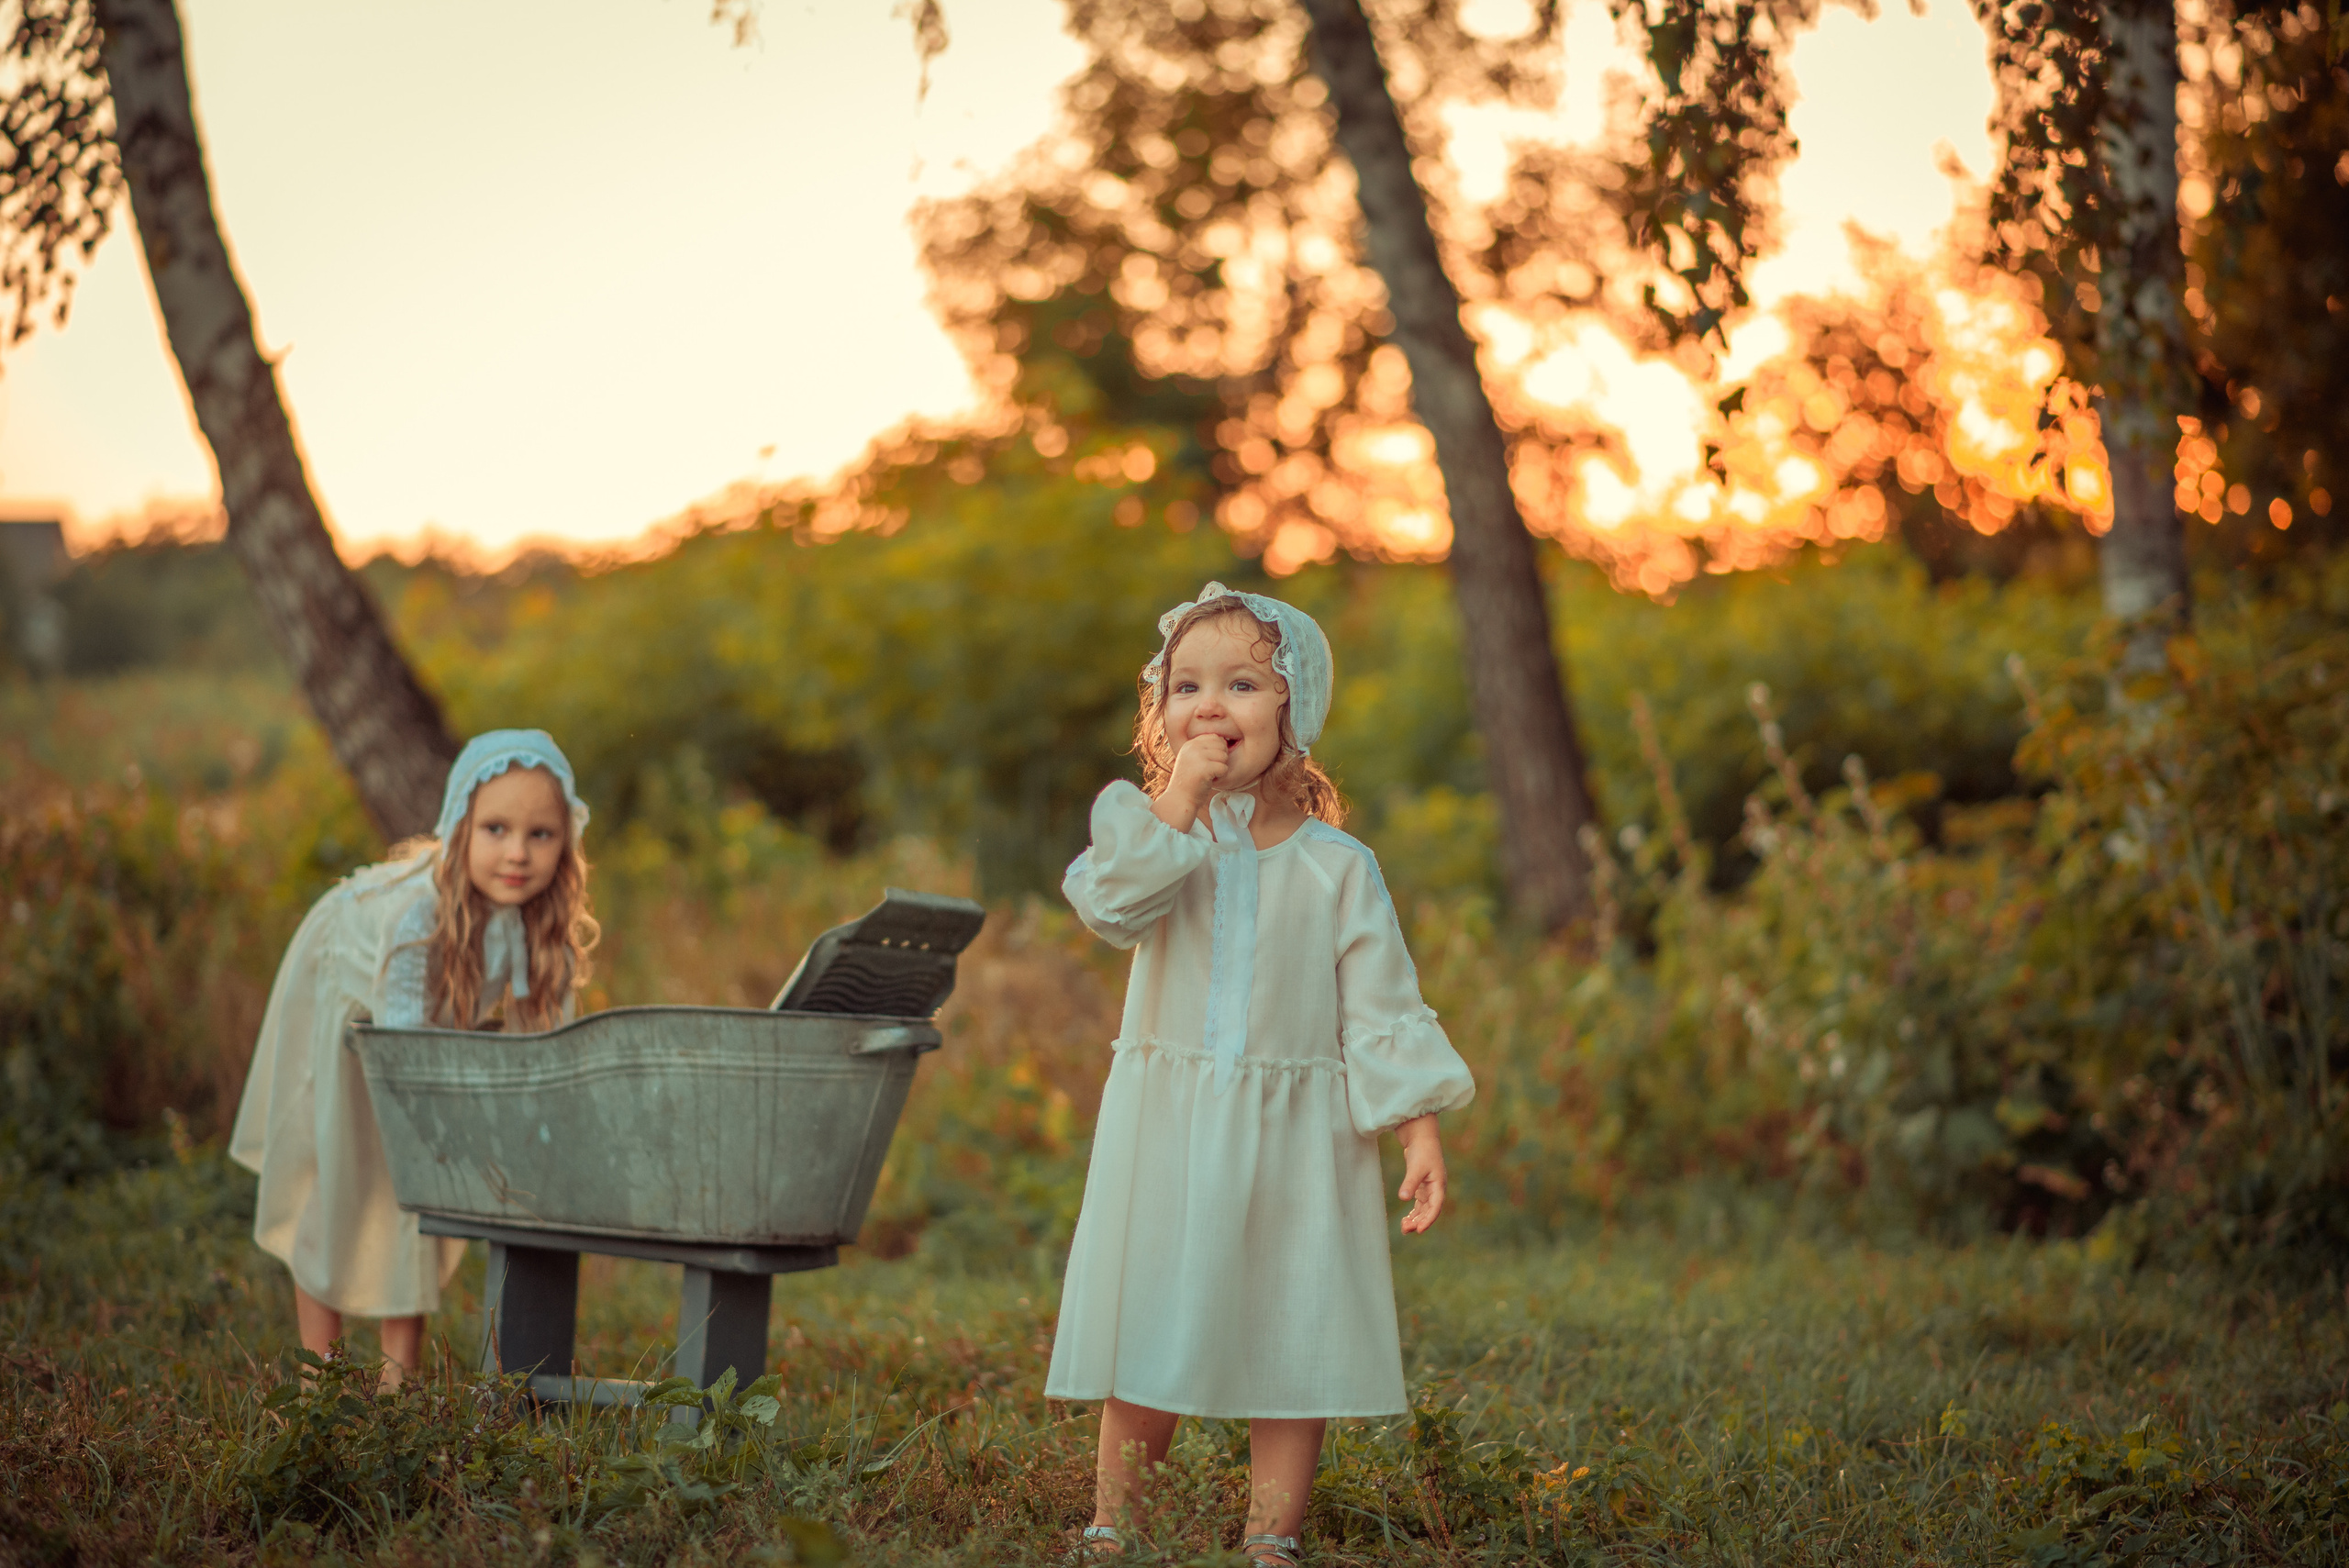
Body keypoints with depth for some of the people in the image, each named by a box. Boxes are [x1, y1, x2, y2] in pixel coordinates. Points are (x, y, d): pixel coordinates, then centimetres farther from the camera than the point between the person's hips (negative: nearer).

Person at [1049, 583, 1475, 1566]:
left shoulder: (1339, 866, 0)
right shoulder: (1145, 825, 2)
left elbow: (1382, 1010, 0)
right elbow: (1111, 906, -20)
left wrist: (1420, 1132, -7)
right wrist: (1178, 802, -22)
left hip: (1296, 1142, 0)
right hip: (1166, 1134, 0)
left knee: (1296, 1343, 4)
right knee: (1149, 1339, 6)